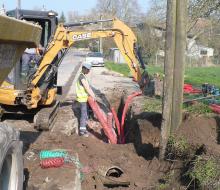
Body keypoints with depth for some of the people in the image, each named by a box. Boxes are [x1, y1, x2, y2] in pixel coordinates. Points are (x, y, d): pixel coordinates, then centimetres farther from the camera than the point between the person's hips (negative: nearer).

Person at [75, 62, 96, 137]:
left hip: (85, 98, 10)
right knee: (83, 114, -6)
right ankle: (82, 131, -1)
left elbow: (88, 86, 15)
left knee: (85, 114, 15)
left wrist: (93, 95, 7)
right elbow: (86, 88, -21)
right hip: (82, 98, -10)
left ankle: (84, 128, 24)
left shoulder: (84, 76, 15)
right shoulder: (82, 76, -16)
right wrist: (92, 96, -17)